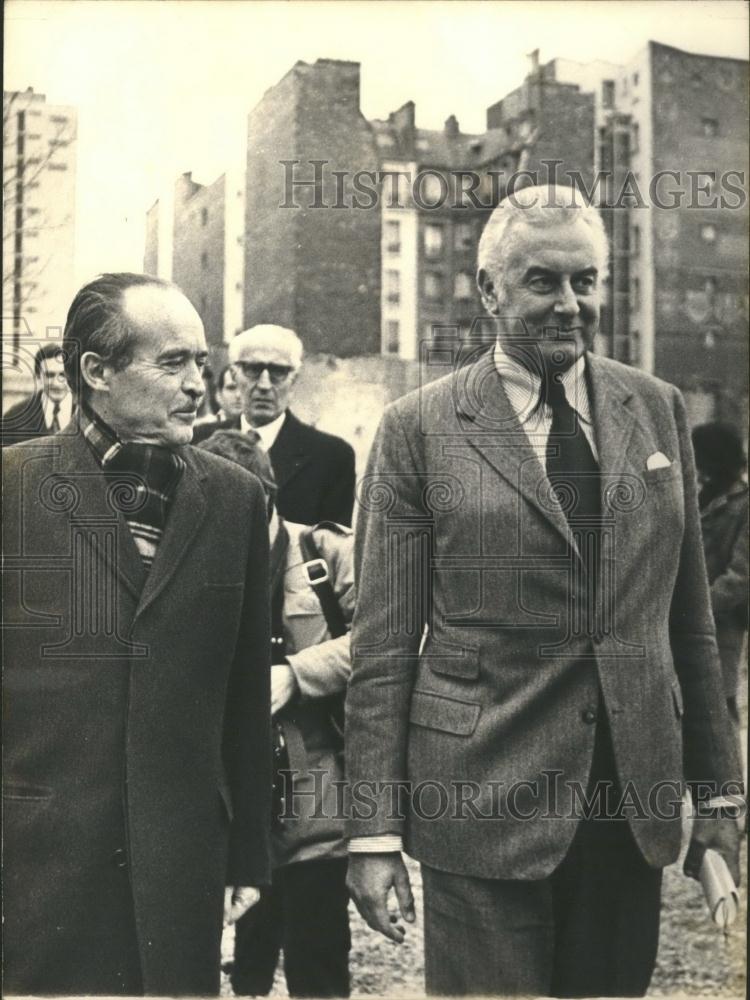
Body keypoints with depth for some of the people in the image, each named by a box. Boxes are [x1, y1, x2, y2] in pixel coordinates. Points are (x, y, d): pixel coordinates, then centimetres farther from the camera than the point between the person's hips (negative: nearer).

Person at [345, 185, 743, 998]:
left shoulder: (657, 409, 7)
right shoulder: (418, 429, -4)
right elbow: (382, 648, -4)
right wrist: (373, 833, -6)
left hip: (635, 803, 4)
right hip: (482, 806, -3)